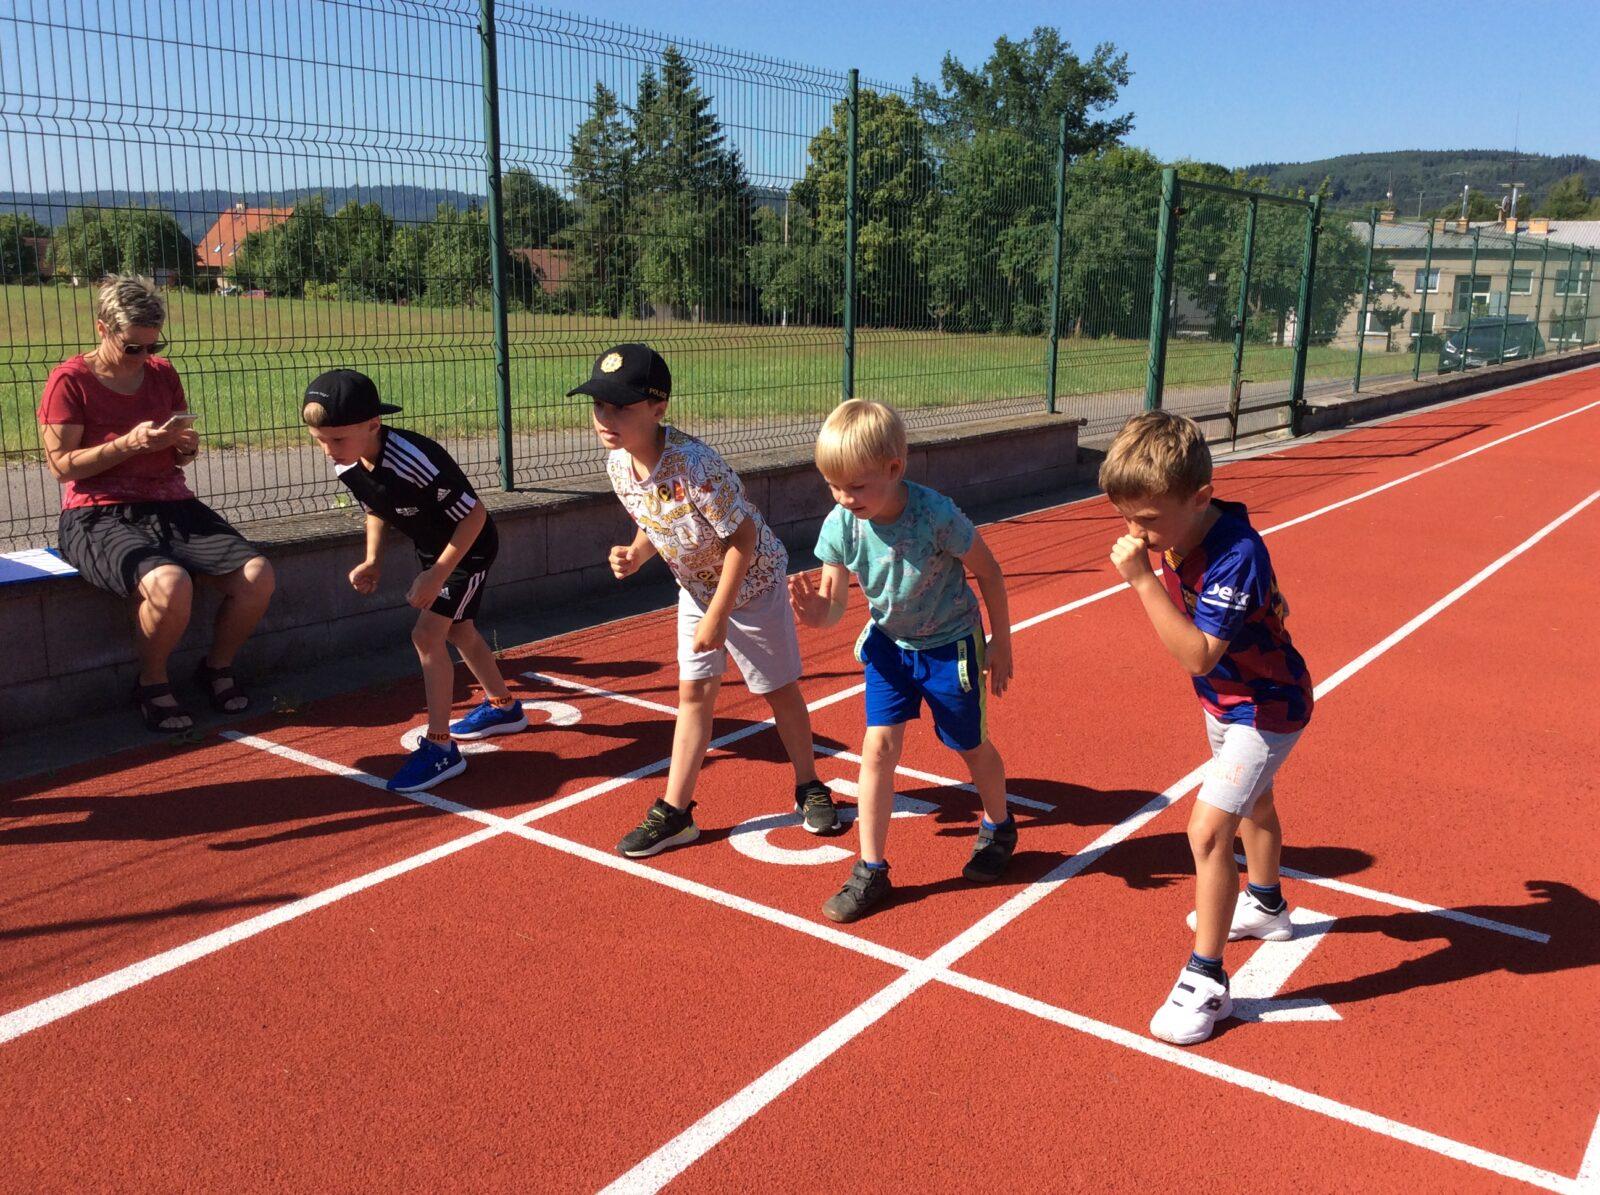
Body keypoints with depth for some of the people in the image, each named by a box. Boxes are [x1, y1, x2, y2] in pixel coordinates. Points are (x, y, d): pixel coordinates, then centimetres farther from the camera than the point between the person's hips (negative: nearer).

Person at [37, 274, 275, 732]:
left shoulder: (163, 373, 13)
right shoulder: (70, 380, -3)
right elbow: (62, 464, -7)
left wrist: (187, 447, -3)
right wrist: (130, 443, -17)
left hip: (173, 506, 6)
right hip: (99, 517, -5)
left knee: (257, 574, -19)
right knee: (169, 584, -36)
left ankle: (217, 666, 8)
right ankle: (152, 685, -7)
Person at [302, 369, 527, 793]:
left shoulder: (415, 461, -38)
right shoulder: (346, 465, -15)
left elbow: (474, 515, -28)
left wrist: (438, 574, -29)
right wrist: (372, 560, -6)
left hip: (468, 548, -8)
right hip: (432, 550, 8)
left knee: (427, 634, -16)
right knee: (458, 631, 21)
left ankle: (440, 747, -9)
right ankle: (503, 707, 42)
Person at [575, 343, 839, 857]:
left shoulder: (694, 465, -36)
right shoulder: (618, 466, -13)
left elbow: (743, 538, -28)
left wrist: (718, 616, -25)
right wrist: (636, 553, -16)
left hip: (752, 581, -6)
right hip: (695, 585, 6)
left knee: (779, 689, 7)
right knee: (694, 691, 8)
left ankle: (809, 788, 29)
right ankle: (675, 813, 14)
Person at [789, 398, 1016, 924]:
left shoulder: (935, 515, -31)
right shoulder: (840, 526, -20)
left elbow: (988, 570, -15)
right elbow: (835, 606, -13)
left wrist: (1000, 643, -7)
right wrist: (816, 612, -38)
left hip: (951, 643, -3)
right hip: (889, 644, 3)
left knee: (972, 746, 14)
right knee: (879, 746, -5)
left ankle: (998, 829, 44)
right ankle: (870, 870, 7)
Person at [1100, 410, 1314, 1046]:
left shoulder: (1236, 557, -36)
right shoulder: (1176, 532, -12)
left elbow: (1197, 656, -40)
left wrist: (1141, 579, -43)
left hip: (1267, 706, -9)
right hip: (1224, 698, 9)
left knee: (1208, 829, -16)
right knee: (1252, 801, 29)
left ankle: (1206, 982, -1)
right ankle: (1265, 907, 55)